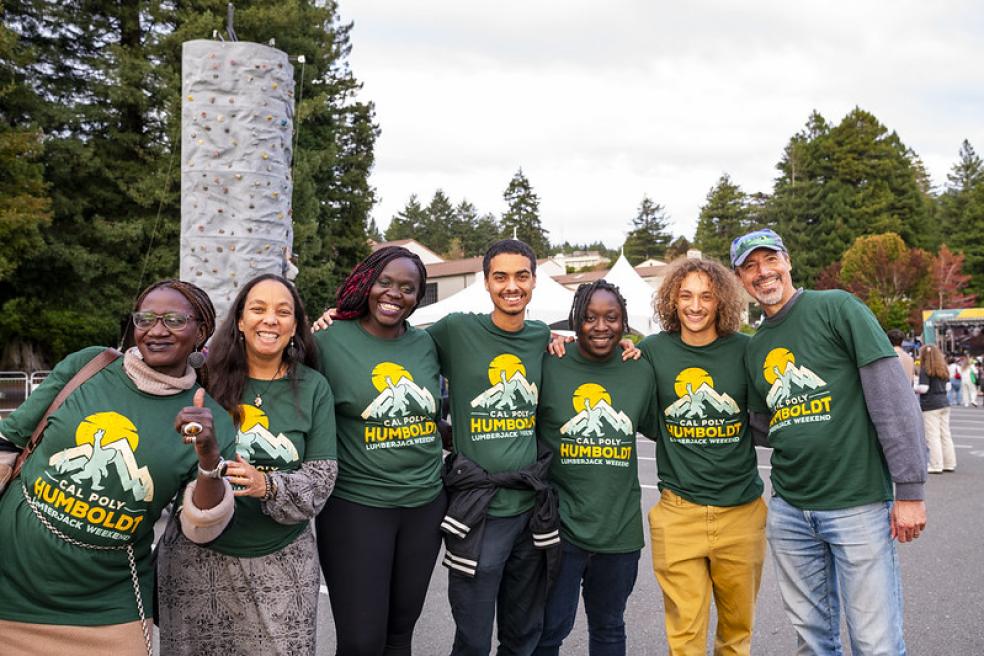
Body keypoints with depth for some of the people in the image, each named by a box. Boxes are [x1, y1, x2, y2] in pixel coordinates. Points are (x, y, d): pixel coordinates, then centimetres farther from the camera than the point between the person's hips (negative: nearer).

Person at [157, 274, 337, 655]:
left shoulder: (314, 388, -1)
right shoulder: (205, 376, -3)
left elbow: (321, 477, -6)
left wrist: (267, 486, -22)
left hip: (281, 560, 1)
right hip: (197, 554, 0)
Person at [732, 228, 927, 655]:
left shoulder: (837, 308, -6)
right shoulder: (755, 348, 11)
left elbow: (893, 395, -11)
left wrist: (910, 490, -13)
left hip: (859, 504, -5)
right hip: (788, 510, 5)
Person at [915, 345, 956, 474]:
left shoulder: (925, 370, -11)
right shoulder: (943, 370, 12)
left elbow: (923, 388, -17)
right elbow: (946, 387, 17)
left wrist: (914, 388, 1)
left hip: (930, 406, -7)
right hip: (944, 404, 7)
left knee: (933, 437, -4)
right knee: (945, 435, 11)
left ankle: (936, 466, -2)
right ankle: (949, 463, 14)